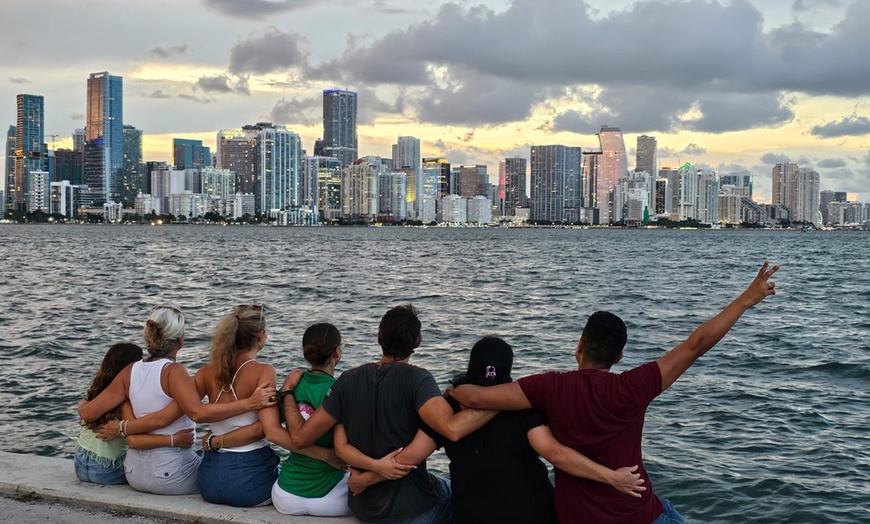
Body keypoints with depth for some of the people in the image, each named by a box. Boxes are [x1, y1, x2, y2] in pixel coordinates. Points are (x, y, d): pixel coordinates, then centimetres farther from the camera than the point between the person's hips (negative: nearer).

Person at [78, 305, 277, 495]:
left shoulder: (130, 371, 0)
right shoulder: (173, 371, -18)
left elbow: (88, 413, 2)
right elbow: (198, 412, -34)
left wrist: (82, 404, 25)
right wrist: (250, 403, -37)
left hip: (134, 472, 6)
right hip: (169, 471, -6)